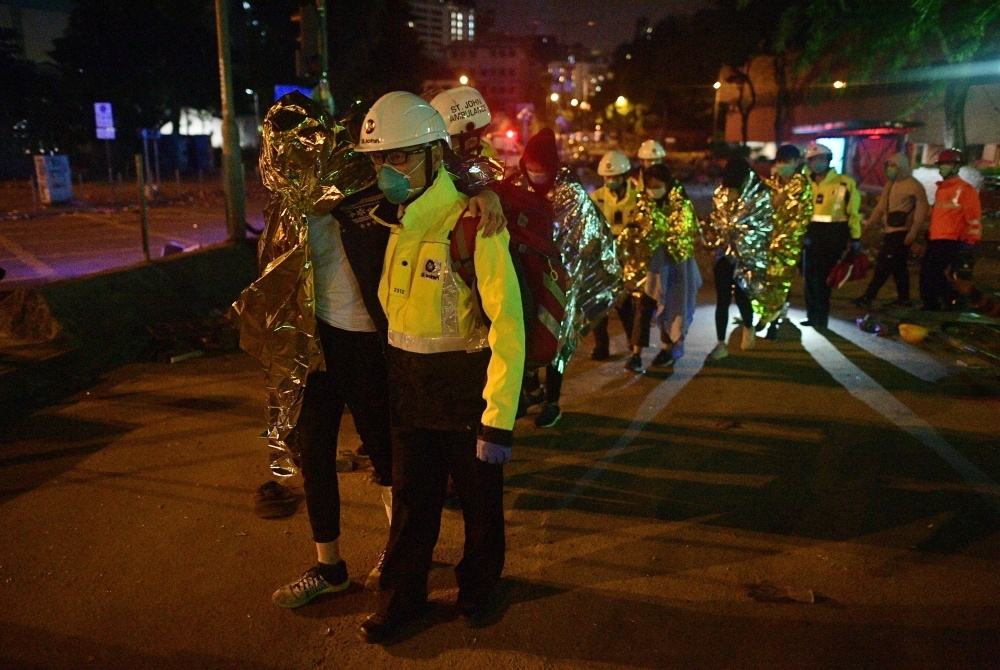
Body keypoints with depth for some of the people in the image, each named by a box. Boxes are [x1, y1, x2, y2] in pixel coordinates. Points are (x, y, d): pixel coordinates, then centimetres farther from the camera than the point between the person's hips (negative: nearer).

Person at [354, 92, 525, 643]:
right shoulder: (395, 219, 3)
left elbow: (507, 323, -23)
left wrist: (499, 420, -24)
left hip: (465, 386, -6)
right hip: (407, 385, 6)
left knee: (479, 499, 16)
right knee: (411, 500, 17)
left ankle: (478, 586, 40)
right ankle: (400, 598, 35)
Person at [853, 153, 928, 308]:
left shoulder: (913, 186, -9)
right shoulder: (890, 185, 16)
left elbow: (921, 210, -13)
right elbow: (881, 207, 17)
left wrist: (913, 231, -19)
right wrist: (869, 223, 8)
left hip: (902, 232, -9)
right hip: (891, 231, 9)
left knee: (884, 266, -10)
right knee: (898, 266, 12)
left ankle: (868, 297, -10)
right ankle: (903, 299, 19)